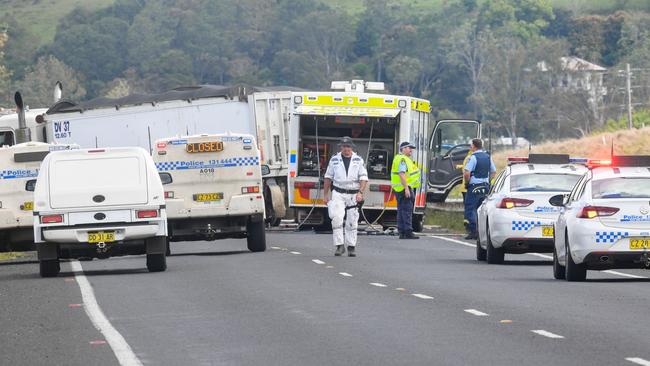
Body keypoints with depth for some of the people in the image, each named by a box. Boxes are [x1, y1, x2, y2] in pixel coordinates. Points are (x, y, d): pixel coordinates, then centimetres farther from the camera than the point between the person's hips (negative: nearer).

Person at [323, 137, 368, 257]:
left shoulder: (358, 160, 3)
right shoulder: (334, 160, 5)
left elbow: (363, 178, -2)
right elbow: (328, 178, 11)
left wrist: (360, 192, -16)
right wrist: (326, 194, 9)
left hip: (353, 194, 0)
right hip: (338, 194, 0)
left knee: (352, 222, 4)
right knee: (337, 218, -16)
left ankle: (351, 247, 14)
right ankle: (339, 246, -11)